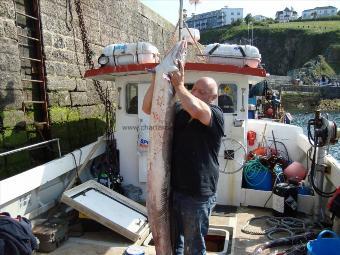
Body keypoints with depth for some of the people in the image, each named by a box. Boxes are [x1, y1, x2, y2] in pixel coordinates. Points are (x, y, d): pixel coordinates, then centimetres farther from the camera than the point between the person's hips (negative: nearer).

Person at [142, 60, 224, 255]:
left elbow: (196, 110, -33)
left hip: (197, 194, -5)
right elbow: (148, 108, 3)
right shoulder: (178, 109, 5)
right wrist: (156, 81, -10)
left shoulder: (216, 114, -11)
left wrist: (179, 85, -21)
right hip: (172, 188, 5)